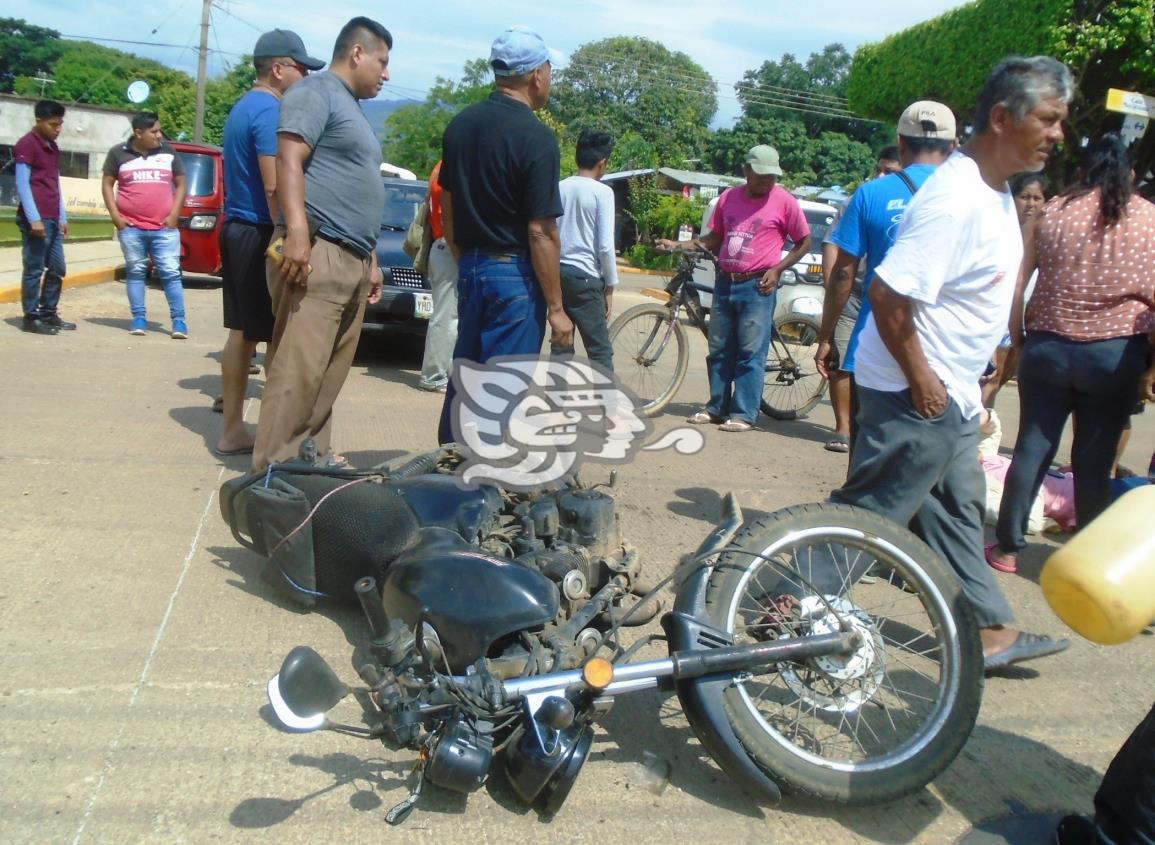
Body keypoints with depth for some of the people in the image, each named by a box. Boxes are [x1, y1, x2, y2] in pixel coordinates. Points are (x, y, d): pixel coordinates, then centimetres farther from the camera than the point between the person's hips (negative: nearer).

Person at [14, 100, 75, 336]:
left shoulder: (52, 147, 18)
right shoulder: (26, 144, -7)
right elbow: (22, 184, -12)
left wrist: (62, 217, 17)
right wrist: (34, 219, -19)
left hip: (53, 220, 8)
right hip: (36, 219, -8)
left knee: (57, 269, 10)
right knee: (34, 269, -5)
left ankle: (48, 314, 18)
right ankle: (31, 318, 0)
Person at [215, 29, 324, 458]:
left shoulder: (241, 108, 17)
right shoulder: (270, 110, -14)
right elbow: (275, 187, -21)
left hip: (236, 230, 10)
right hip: (259, 235, -10)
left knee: (241, 333, 12)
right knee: (278, 338, -6)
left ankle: (232, 430, 17)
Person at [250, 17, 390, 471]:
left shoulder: (354, 110, 28)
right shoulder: (316, 92, -2)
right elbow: (289, 162, -15)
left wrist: (371, 261, 27)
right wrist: (297, 233, -27)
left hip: (352, 261, 10)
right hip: (318, 254, -10)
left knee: (330, 373, 9)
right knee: (298, 370, -11)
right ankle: (275, 467, -8)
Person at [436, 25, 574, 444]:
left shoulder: (460, 124, 7)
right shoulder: (536, 137, -15)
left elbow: (447, 206, 14)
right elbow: (540, 232, -17)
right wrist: (556, 308, -12)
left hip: (470, 268, 8)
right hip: (515, 274, -7)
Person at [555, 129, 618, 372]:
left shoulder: (559, 188, 8)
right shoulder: (602, 192, -8)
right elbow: (605, 245, -12)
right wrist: (610, 286, -3)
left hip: (557, 273, 6)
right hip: (585, 277, -6)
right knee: (600, 351, -3)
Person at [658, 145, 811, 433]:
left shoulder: (784, 201, -5)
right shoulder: (729, 197, 8)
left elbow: (804, 242, 2)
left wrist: (777, 269, -8)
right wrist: (678, 245, 8)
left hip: (757, 287, -5)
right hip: (725, 283, 5)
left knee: (750, 353, -4)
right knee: (719, 351, 10)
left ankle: (744, 414, 2)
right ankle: (716, 407, 20)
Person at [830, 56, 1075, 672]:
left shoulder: (995, 192, 9)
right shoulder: (955, 199, -23)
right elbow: (888, 295, -28)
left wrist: (965, 382, 18)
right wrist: (921, 380, -21)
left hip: (953, 394, 10)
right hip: (918, 395, -10)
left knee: (956, 512, 18)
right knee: (868, 515, -1)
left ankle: (990, 631, 32)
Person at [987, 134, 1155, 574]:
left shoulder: (1050, 213, 1)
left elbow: (1015, 287, -1)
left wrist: (1018, 341, 8)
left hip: (1048, 347, 1)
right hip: (1116, 355, 0)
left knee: (1032, 449, 9)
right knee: (1095, 462, 7)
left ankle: (1007, 547, 15)